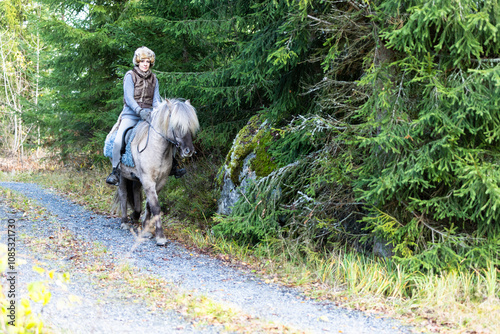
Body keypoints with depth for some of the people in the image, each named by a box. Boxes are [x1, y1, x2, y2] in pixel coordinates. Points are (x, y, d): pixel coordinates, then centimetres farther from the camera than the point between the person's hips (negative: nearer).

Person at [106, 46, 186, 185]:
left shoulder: (153, 78, 13)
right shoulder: (130, 76, -1)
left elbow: (156, 99, 8)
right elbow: (129, 98, -11)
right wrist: (140, 111, -27)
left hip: (149, 115, 4)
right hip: (131, 115, -4)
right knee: (119, 140, -26)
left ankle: (172, 167, 3)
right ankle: (115, 171, -13)